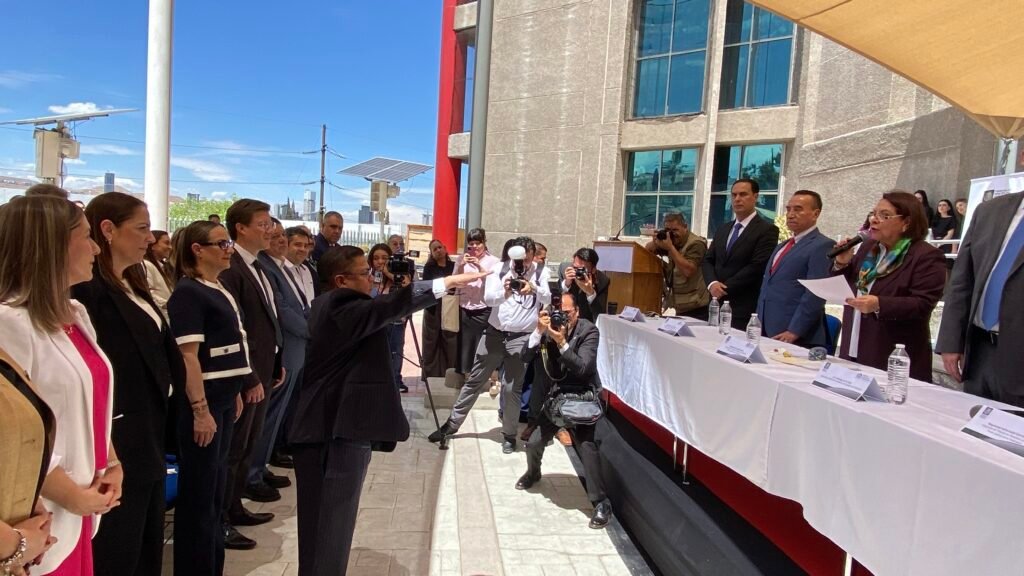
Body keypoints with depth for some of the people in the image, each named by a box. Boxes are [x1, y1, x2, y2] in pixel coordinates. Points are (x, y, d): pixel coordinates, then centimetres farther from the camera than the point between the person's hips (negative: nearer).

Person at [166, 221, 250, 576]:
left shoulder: (220, 290, 11)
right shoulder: (188, 293, -14)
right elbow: (188, 356, -20)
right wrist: (200, 410, -22)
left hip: (223, 399, 9)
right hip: (202, 401, -9)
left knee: (216, 487, 18)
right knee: (198, 491, 4)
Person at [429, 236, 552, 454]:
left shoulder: (541, 272, -1)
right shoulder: (499, 269, -1)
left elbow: (547, 299, -16)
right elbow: (488, 297, -14)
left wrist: (534, 289, -37)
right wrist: (504, 293, -35)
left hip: (521, 337, -2)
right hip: (495, 332, 2)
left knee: (512, 387, 2)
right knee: (474, 380, 9)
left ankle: (509, 434, 19)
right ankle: (452, 423, 22)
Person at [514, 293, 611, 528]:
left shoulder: (588, 331, -15)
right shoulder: (547, 327, -5)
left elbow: (582, 369, -25)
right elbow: (526, 357, -13)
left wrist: (562, 343, -36)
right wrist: (539, 331, -27)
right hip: (554, 397, 4)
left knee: (587, 446, -24)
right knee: (533, 443, 6)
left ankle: (601, 503, -9)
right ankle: (533, 473, 42)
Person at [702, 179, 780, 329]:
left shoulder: (767, 230, -6)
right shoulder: (723, 229, 16)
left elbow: (756, 267, -15)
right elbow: (708, 260, 12)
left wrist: (724, 288, -13)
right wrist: (712, 283, -9)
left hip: (746, 309, -6)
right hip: (718, 305, 6)